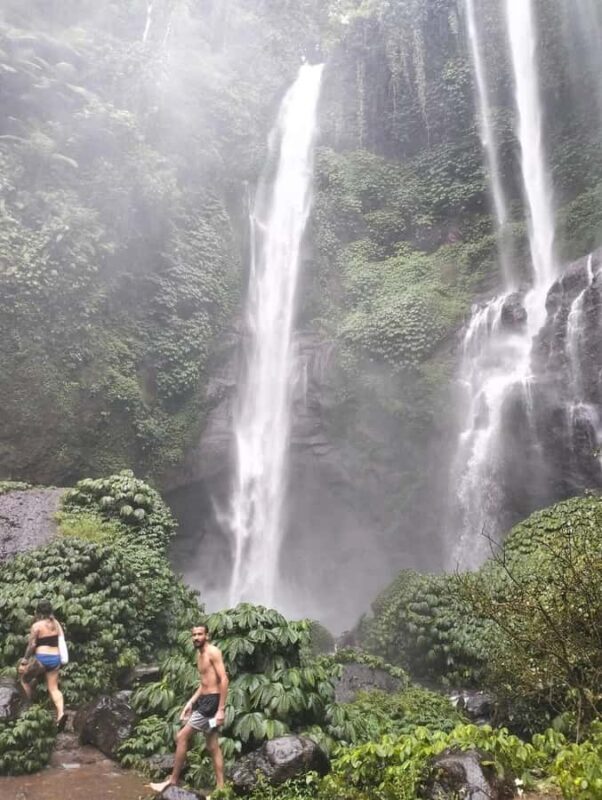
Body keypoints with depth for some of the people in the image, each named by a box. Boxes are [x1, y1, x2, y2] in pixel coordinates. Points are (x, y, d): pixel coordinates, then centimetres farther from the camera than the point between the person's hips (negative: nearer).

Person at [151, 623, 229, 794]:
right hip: (203, 700, 9)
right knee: (213, 747, 11)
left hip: (212, 701, -9)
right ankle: (220, 787, 17)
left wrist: (221, 709, -22)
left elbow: (224, 680, -19)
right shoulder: (199, 654, 14)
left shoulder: (213, 652, -14)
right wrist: (191, 702, 14)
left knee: (181, 737, -4)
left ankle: (173, 780, 10)